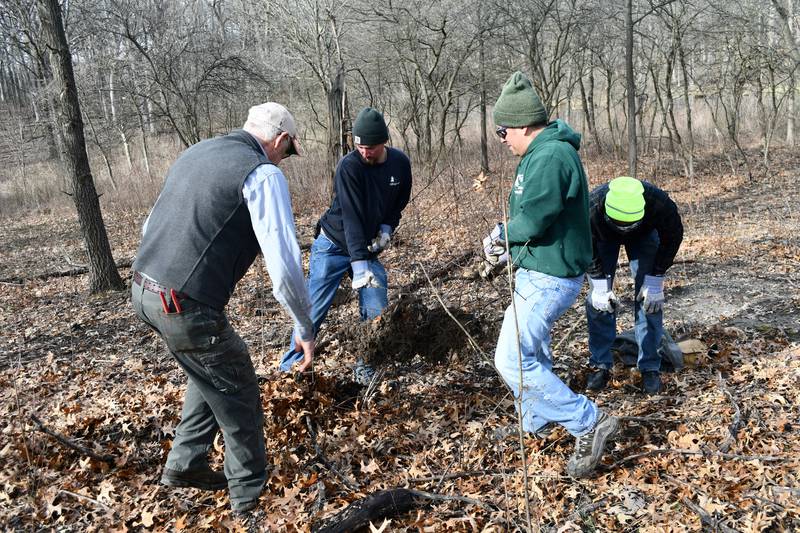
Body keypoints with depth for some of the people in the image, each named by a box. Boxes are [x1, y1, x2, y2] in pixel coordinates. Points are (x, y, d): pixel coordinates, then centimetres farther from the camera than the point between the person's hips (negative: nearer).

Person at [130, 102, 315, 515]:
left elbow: (151, 227, 23)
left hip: (142, 290, 9)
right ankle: (249, 493, 30)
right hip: (186, 309, -8)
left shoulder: (194, 153, 15)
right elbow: (284, 265, -18)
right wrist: (305, 328, -6)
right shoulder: (263, 174, -11)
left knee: (211, 375, 29)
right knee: (237, 396, 13)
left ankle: (185, 465, 37)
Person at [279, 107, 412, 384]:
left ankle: (365, 369, 13)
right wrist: (359, 264, -36)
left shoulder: (400, 163, -5)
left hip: (368, 247, 5)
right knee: (314, 310, -6)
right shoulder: (349, 166, -22)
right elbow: (352, 218, -29)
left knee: (377, 311, -5)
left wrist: (387, 226, -6)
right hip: (334, 245, -4)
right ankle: (289, 369, 7)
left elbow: (400, 201, 13)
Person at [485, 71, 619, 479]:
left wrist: (505, 234, -9)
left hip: (547, 278, -11)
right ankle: (536, 423, 42)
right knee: (532, 353, 23)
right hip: (541, 273, 11)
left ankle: (588, 423, -2)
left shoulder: (550, 157, -22)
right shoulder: (543, 152, 13)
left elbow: (532, 219, -30)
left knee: (512, 360, -9)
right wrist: (508, 240, -1)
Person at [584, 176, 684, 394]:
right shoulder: (591, 209, -41)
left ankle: (650, 367, 1)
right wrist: (600, 286, -22)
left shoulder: (660, 203, -40)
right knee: (598, 299, -8)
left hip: (644, 234, 0)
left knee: (650, 298, -10)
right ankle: (600, 365, 4)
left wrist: (655, 280, -20)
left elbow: (672, 237, -19)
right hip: (604, 236, 0)